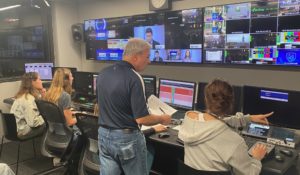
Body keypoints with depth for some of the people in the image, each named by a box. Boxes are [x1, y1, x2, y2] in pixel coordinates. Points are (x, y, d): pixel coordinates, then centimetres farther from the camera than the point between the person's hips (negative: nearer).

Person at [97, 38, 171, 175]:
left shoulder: (103, 74, 3)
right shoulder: (133, 78, -21)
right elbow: (141, 119, -21)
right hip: (127, 138, -6)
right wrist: (162, 119, -3)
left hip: (104, 135, 7)